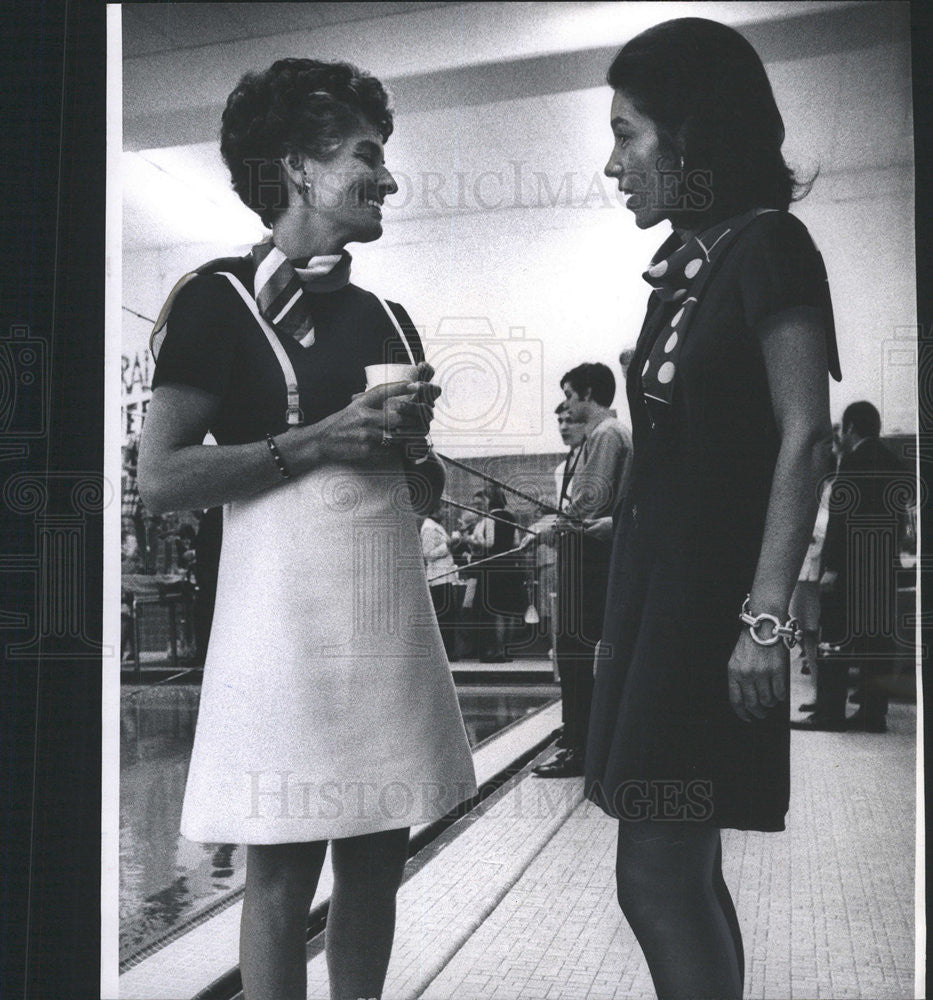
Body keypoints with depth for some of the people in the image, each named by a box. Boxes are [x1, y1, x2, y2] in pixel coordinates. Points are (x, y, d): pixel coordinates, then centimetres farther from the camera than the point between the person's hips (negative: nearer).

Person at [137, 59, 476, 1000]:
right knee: (283, 867, 2)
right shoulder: (221, 299, -3)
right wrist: (317, 438, -14)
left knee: (377, 856, 10)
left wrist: (411, 445, 1)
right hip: (290, 612, -6)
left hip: (391, 612, 6)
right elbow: (161, 479, -10)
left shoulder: (388, 319, 16)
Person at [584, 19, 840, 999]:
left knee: (659, 877, -6)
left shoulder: (766, 247, -8)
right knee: (679, 875, 12)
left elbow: (804, 440, -15)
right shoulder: (683, 265, 16)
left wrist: (766, 615, -19)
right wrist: (625, 617, 17)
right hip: (655, 585, 8)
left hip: (710, 595, -8)